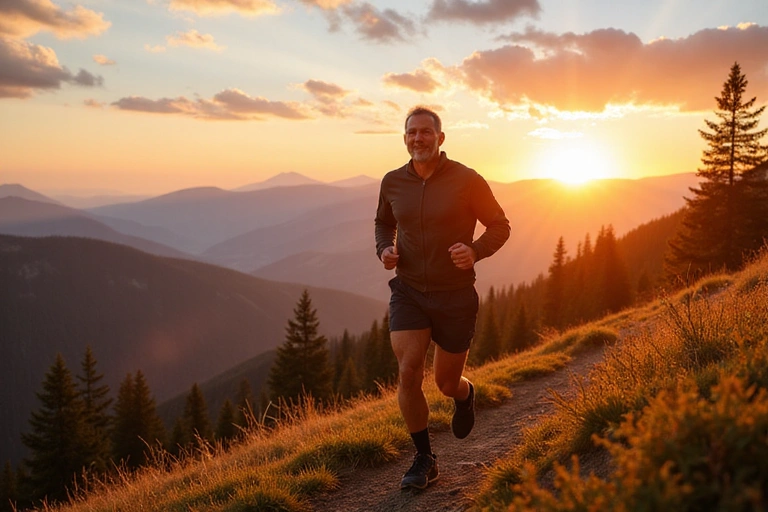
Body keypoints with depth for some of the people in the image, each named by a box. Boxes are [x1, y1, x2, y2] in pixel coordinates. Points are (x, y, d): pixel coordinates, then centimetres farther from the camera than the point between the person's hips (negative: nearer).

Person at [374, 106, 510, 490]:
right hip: (408, 292, 2)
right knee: (408, 373, -15)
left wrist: (475, 251, -22)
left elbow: (500, 225, -2)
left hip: (456, 295, -2)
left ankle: (465, 395, 50)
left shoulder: (466, 180, -10)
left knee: (447, 382, 9)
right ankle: (424, 460, 6)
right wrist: (384, 249, -4)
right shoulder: (393, 182, 0)